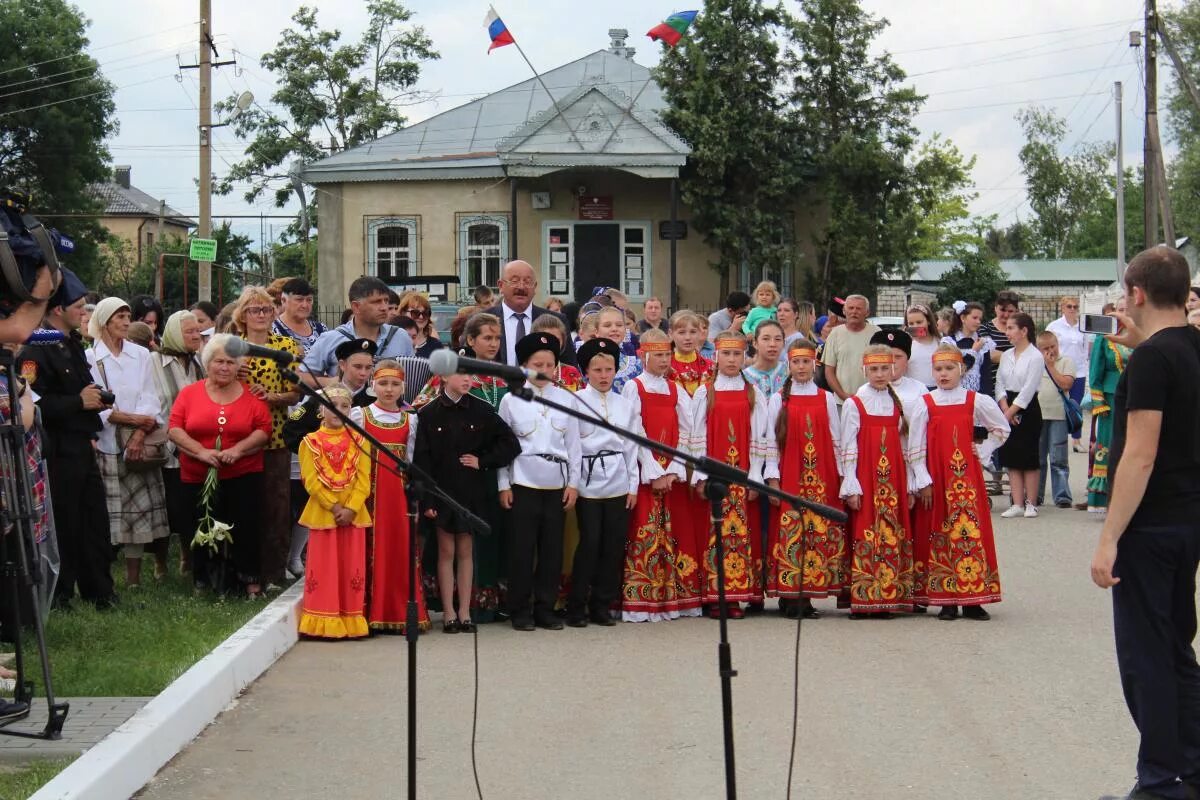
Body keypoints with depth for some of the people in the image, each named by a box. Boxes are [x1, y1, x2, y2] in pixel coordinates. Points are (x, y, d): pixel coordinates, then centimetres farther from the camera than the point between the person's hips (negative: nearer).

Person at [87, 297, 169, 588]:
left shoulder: (141, 355, 9)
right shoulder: (89, 357, -1)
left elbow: (150, 399, 3)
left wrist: (140, 434, -11)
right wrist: (132, 418, -12)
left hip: (139, 444, 3)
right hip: (105, 445, -3)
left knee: (139, 510, 1)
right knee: (106, 512, -6)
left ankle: (134, 576, 6)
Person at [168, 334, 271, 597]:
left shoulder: (250, 396, 5)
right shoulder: (189, 393, 5)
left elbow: (263, 430, -1)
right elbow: (174, 429, -2)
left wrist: (238, 449, -16)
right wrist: (201, 451, -16)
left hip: (243, 476, -1)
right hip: (198, 478, 1)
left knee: (246, 529, -6)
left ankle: (251, 581, 4)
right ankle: (204, 581, 20)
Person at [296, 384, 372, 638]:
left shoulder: (359, 441, 6)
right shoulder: (311, 442, 1)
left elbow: (363, 480, -1)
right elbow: (311, 481, -6)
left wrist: (351, 508, -14)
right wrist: (334, 507, -14)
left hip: (353, 513, 2)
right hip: (322, 512, -2)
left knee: (352, 567, 4)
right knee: (323, 567, 1)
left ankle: (352, 621, 9)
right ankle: (323, 623, 4)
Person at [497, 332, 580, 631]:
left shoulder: (565, 399, 6)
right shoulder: (511, 400, 1)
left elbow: (573, 444, 8)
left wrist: (573, 482, 4)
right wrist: (503, 485, -1)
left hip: (556, 483, 2)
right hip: (523, 483, -2)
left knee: (552, 548, 4)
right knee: (522, 548, -1)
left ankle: (545, 609, 13)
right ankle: (520, 611, 8)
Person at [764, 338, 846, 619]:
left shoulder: (827, 399, 10)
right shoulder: (779, 399, 6)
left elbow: (836, 441, 9)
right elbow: (772, 441, 2)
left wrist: (841, 476, 3)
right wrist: (773, 477, -6)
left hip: (822, 478, 2)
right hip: (789, 477, -2)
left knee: (820, 531, -2)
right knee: (789, 532, -5)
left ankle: (807, 596, 4)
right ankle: (790, 597, -1)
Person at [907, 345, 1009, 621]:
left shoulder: (976, 401, 4)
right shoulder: (924, 405, 0)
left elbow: (1002, 429, 17)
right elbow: (915, 446, -1)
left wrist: (983, 452, 6)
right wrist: (922, 481, -7)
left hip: (967, 477, 1)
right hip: (936, 480, -1)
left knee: (972, 532, -2)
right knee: (939, 535, 0)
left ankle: (972, 600, 3)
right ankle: (946, 601, 4)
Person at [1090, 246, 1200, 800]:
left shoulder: (1152, 359, -18)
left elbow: (1141, 454, -22)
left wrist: (1109, 539, -22)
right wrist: (1141, 343, 21)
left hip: (1151, 526, -9)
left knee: (1145, 656, -2)